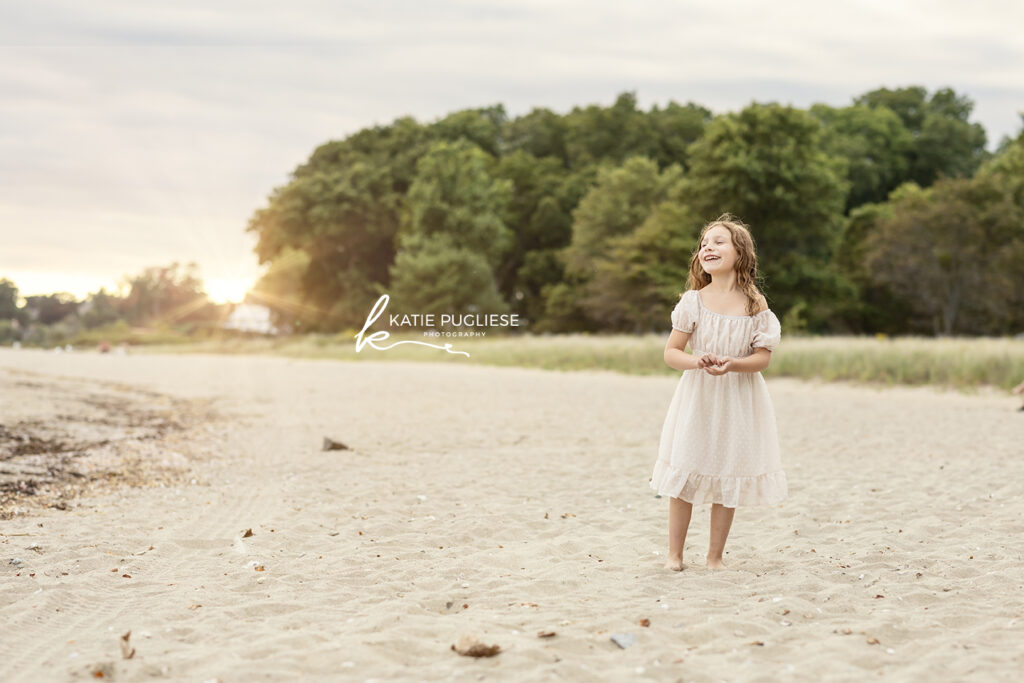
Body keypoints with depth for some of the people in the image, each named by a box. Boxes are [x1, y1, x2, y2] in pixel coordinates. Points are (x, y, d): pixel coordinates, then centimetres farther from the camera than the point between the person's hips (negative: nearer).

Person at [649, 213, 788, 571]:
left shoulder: (755, 304, -4)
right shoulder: (693, 301, -4)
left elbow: (763, 356, -4)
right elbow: (671, 352, -3)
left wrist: (733, 364, -23)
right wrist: (696, 361, -23)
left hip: (738, 401, 0)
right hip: (697, 397, 0)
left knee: (728, 478, 6)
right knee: (684, 476, 1)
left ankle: (715, 555, 19)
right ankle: (674, 553, 14)